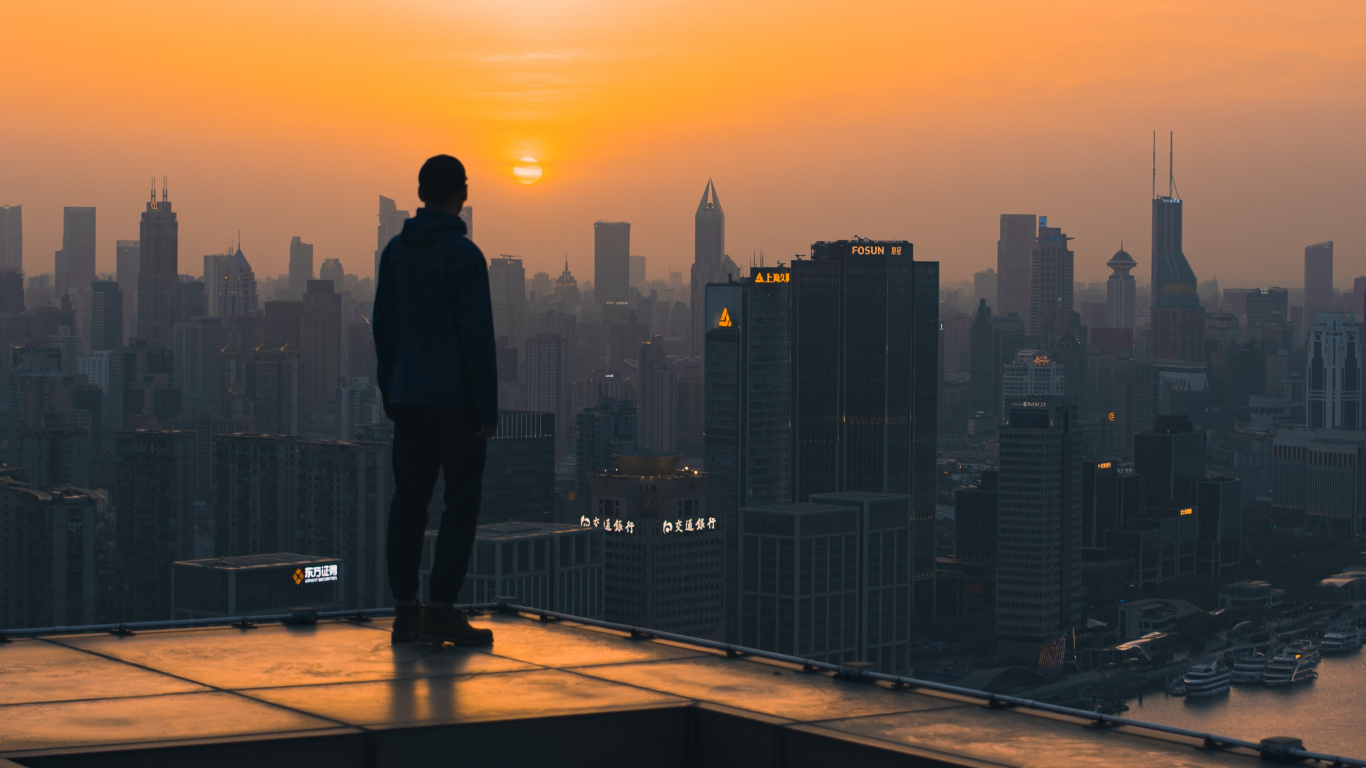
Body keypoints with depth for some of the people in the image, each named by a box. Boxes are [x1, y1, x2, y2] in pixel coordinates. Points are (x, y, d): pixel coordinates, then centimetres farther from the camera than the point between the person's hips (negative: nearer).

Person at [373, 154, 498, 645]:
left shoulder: (395, 251, 8)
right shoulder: (463, 255, -12)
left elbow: (382, 325, 13)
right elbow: (478, 337, -13)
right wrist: (488, 410, -9)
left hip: (407, 398, 6)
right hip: (455, 400, -6)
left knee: (409, 499, 9)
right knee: (462, 502, 0)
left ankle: (404, 609, 9)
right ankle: (441, 609, -6)